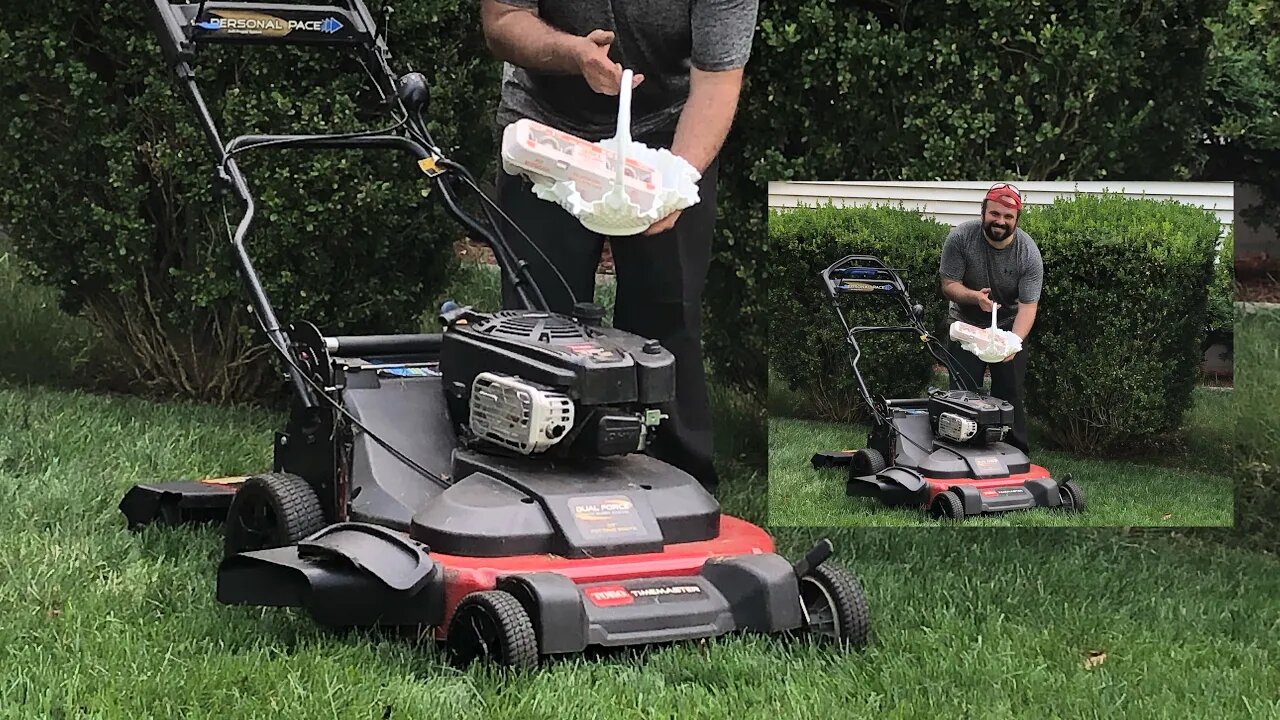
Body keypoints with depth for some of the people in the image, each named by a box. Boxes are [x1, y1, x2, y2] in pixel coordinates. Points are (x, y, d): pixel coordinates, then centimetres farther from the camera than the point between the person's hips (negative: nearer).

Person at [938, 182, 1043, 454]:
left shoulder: (1029, 254, -18)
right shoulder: (960, 237, -17)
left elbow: (1028, 306, -21)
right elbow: (949, 284, -12)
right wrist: (974, 296, -34)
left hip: (1009, 326, 0)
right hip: (966, 324, 0)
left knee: (1012, 395, -2)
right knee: (962, 392, -5)